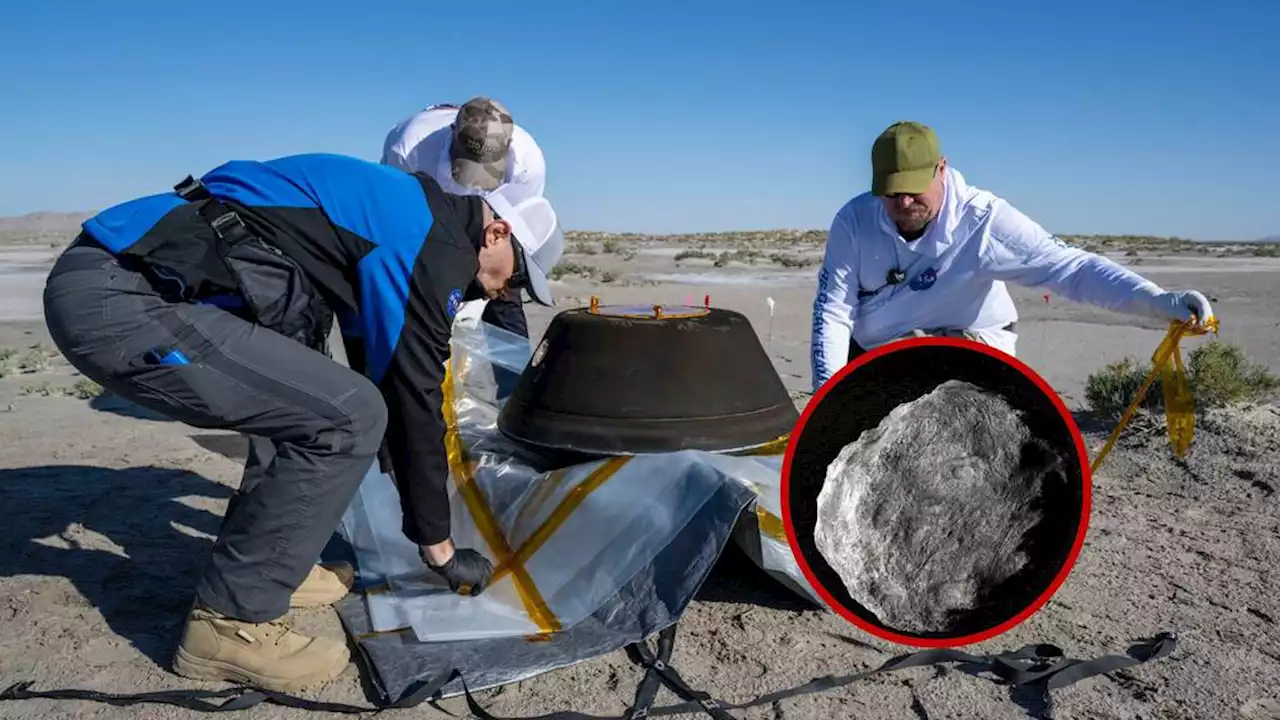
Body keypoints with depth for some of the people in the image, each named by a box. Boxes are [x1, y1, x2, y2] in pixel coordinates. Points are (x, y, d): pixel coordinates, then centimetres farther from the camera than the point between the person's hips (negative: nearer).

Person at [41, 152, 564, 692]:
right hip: (120, 301, -11)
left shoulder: (396, 213, 21)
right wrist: (439, 547, 5)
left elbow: (380, 376, 29)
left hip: (117, 277, 11)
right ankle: (229, 621, 0)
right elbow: (415, 399, -6)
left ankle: (265, 565, 23)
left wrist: (407, 484, 37)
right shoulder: (433, 244, -8)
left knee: (303, 397, 21)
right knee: (347, 416, -12)